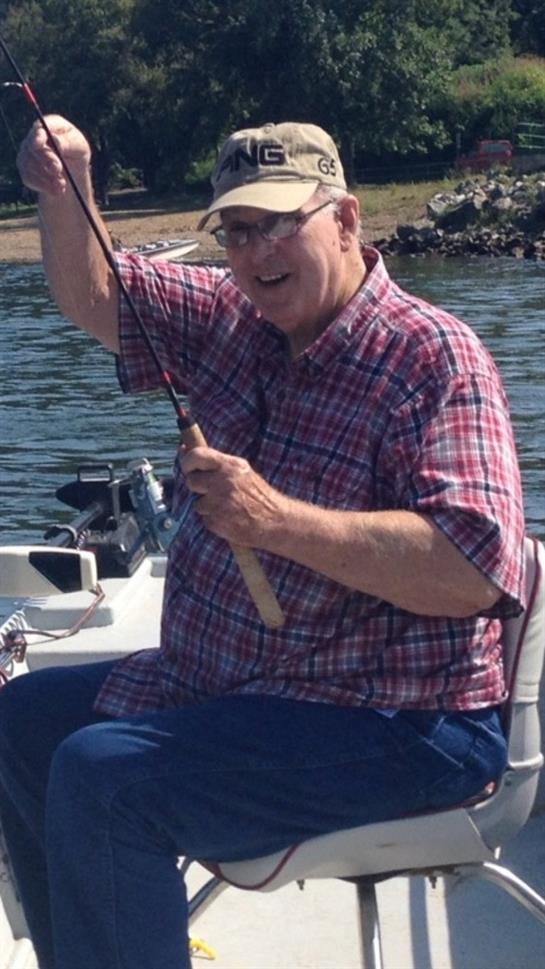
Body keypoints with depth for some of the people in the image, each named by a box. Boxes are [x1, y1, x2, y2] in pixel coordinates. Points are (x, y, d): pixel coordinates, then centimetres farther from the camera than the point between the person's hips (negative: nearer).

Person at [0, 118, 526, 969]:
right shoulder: (232, 318, 7)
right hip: (220, 681, 9)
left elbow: (477, 569, -29)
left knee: (100, 773, -26)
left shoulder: (434, 356, -18)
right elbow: (91, 297, 17)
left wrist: (279, 520, -35)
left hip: (394, 725, -9)